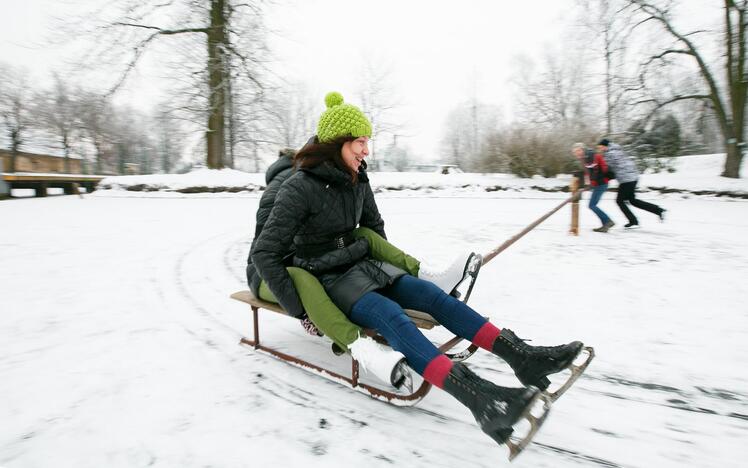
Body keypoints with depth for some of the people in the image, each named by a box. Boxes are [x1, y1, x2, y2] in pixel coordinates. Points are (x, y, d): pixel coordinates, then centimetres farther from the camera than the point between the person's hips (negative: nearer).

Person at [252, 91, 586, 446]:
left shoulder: (357, 180, 3)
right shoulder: (300, 187, -17)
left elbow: (374, 225, 21)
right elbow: (264, 253, -18)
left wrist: (384, 270, 18)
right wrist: (299, 309, -19)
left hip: (361, 265, 7)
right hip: (327, 280, -7)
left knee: (430, 293, -16)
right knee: (388, 313, -34)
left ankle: (520, 354, -23)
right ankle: (478, 398, -51)